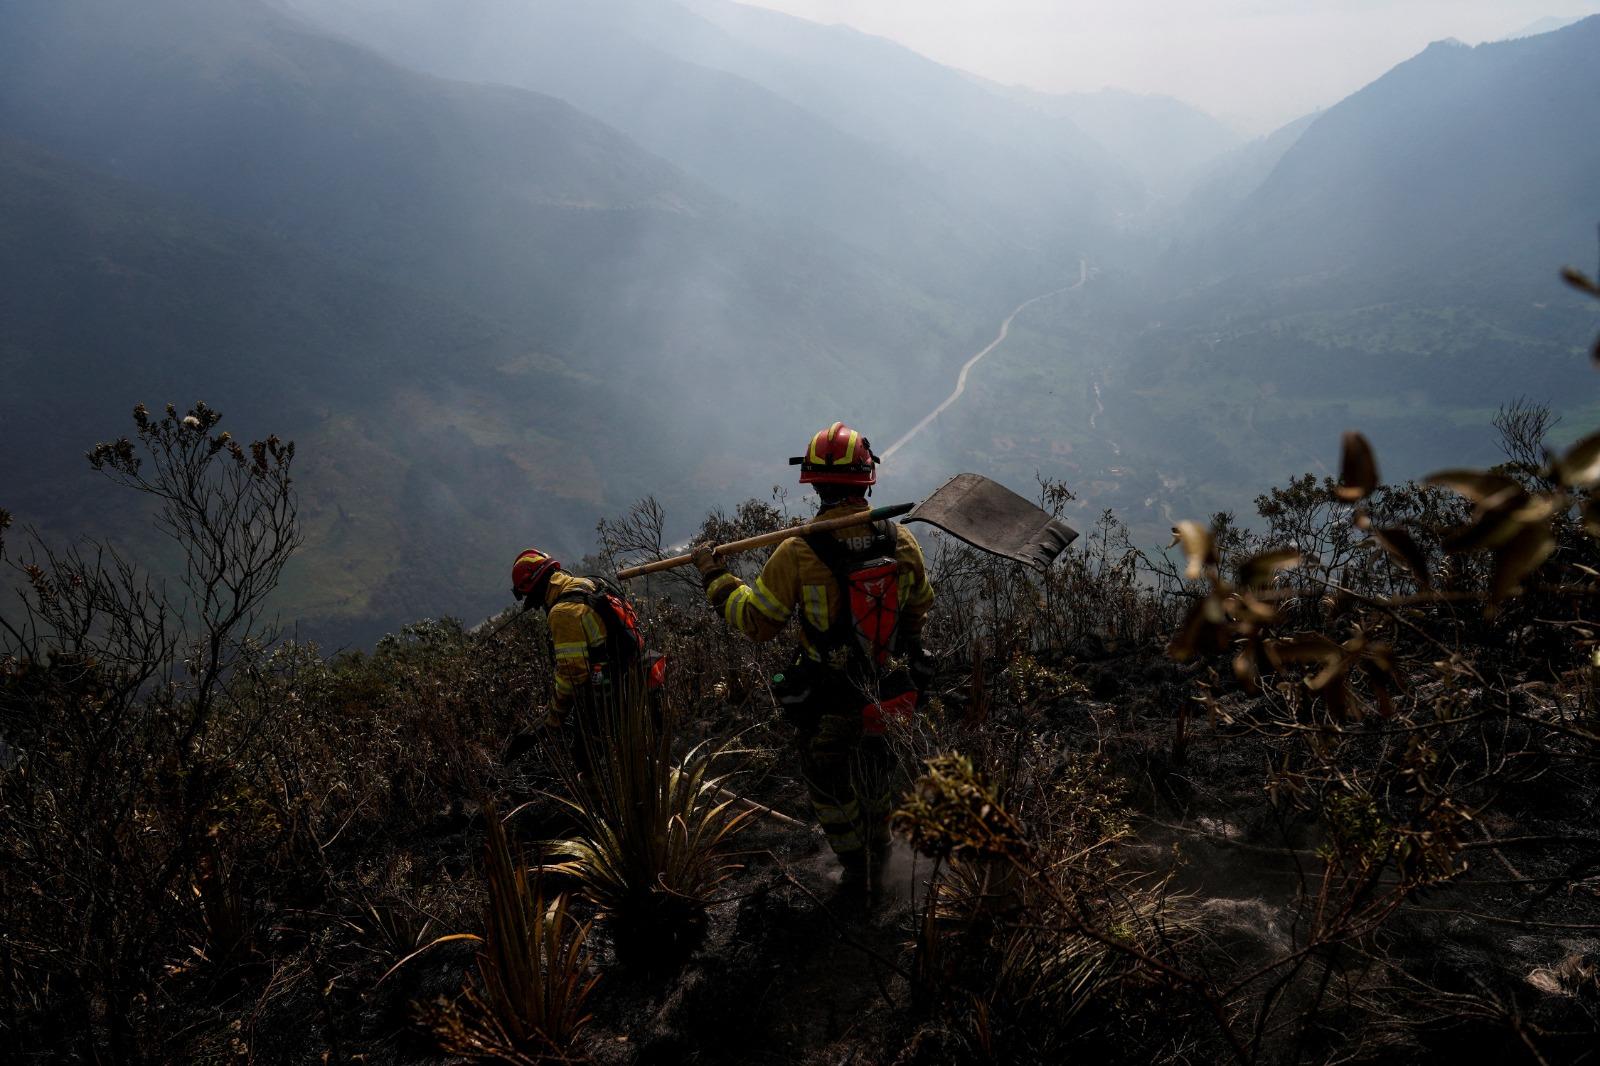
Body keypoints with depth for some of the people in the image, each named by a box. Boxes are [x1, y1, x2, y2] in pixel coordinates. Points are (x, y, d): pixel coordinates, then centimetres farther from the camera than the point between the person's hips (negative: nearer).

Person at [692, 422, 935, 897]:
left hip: (826, 704, -4)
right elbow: (920, 604, 8)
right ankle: (879, 856, 48)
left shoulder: (798, 553, -24)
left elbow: (756, 622, -13)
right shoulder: (901, 541, -11)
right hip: (889, 694, 4)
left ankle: (859, 873, 31)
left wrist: (714, 574, 1)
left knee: (828, 786, 20)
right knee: (875, 775, 28)